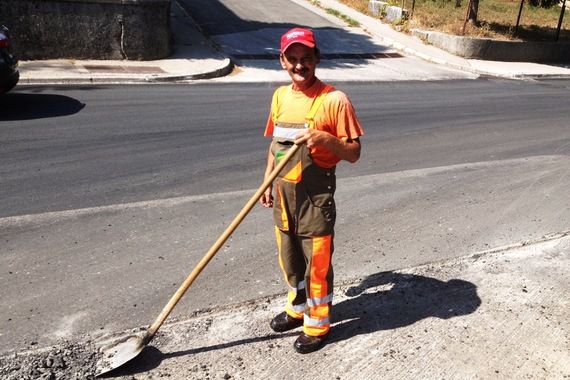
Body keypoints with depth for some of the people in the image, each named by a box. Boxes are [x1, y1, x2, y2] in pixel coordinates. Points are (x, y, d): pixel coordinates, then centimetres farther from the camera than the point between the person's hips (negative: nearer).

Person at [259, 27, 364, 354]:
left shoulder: (334, 100, -13)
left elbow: (353, 153, -12)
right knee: (289, 258, 20)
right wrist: (268, 182, 13)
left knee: (317, 262, 6)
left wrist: (324, 137, -29)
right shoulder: (280, 96, 6)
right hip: (283, 192, 6)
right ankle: (298, 308, 44)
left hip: (316, 195, -6)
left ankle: (318, 324, 27)